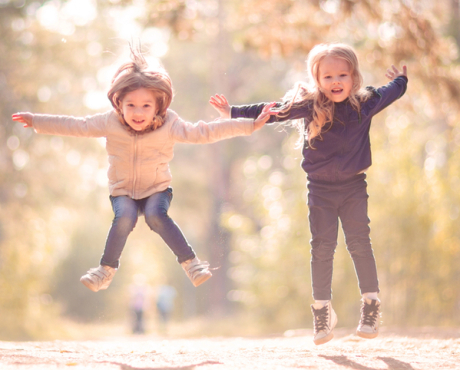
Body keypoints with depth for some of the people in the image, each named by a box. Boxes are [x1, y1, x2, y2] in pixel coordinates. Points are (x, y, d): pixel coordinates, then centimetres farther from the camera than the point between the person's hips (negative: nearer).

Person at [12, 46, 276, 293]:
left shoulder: (169, 126, -16)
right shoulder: (110, 123, -13)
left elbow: (204, 132, -15)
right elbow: (76, 126, -4)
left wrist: (250, 126, -19)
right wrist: (37, 122, -5)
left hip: (158, 189, -1)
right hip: (123, 191, 1)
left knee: (157, 215, -31)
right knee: (125, 218, -29)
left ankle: (191, 262, -19)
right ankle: (107, 268, -10)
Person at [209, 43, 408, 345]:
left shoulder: (365, 104, -3)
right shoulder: (309, 106, -7)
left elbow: (392, 93, 17)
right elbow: (271, 111, -2)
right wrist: (233, 112, -2)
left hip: (353, 187, 0)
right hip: (320, 189, 0)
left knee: (360, 244, -4)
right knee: (322, 249, 0)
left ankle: (371, 309, 2)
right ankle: (323, 312, 9)